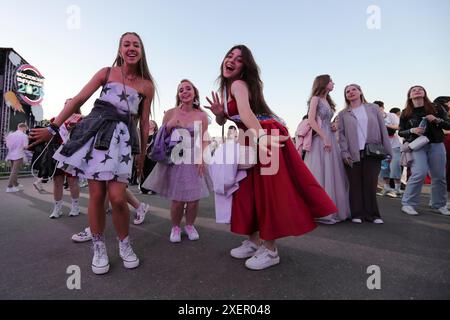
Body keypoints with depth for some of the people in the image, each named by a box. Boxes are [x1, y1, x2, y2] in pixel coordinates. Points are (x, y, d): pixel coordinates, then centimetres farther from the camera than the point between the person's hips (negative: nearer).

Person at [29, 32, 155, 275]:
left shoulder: (146, 85, 8)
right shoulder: (106, 73, 9)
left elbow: (144, 122, 10)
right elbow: (78, 100, 9)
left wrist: (142, 154, 12)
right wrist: (53, 127, 6)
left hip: (122, 137, 0)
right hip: (96, 132, 1)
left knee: (117, 198, -12)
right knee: (96, 195, -1)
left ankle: (124, 244, 13)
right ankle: (99, 248, 19)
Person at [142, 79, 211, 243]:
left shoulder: (201, 116, 3)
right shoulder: (170, 113, 3)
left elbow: (203, 141, 0)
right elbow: (161, 137, 9)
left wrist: (201, 159, -13)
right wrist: (169, 125, -10)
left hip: (193, 161, 1)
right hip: (174, 160, 0)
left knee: (193, 198, 1)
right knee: (177, 199, -1)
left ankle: (190, 225, 29)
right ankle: (175, 227, 26)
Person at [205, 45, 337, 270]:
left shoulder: (238, 84, -11)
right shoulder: (226, 87, 16)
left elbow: (245, 112, -30)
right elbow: (223, 121, 17)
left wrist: (262, 137, -45)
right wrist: (218, 114, -5)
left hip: (266, 136, -9)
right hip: (250, 141, 10)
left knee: (268, 191, -6)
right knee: (248, 190, 10)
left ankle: (270, 250, 7)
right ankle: (254, 242, 23)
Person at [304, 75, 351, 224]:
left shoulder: (328, 101, 22)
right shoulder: (315, 98, -2)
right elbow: (311, 120, -13)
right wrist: (324, 138, -17)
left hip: (330, 139, 8)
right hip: (320, 140, -8)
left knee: (332, 174, 7)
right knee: (321, 175, -7)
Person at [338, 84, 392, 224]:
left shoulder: (373, 108, 12)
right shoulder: (343, 114, 10)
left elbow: (382, 129, 8)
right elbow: (341, 134, 3)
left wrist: (388, 150, 2)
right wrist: (344, 152, -10)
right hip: (353, 154, 0)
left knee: (371, 184, -1)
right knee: (355, 184, 1)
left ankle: (372, 214, 8)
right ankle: (357, 214, 8)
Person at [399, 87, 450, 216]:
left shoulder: (436, 109, 6)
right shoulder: (406, 113, 3)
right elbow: (401, 132, 6)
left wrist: (437, 120, -12)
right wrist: (412, 130, -14)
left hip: (436, 145, 3)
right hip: (417, 146, -2)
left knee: (439, 176, 4)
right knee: (419, 174, -17)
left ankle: (439, 205, 20)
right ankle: (408, 204, -7)